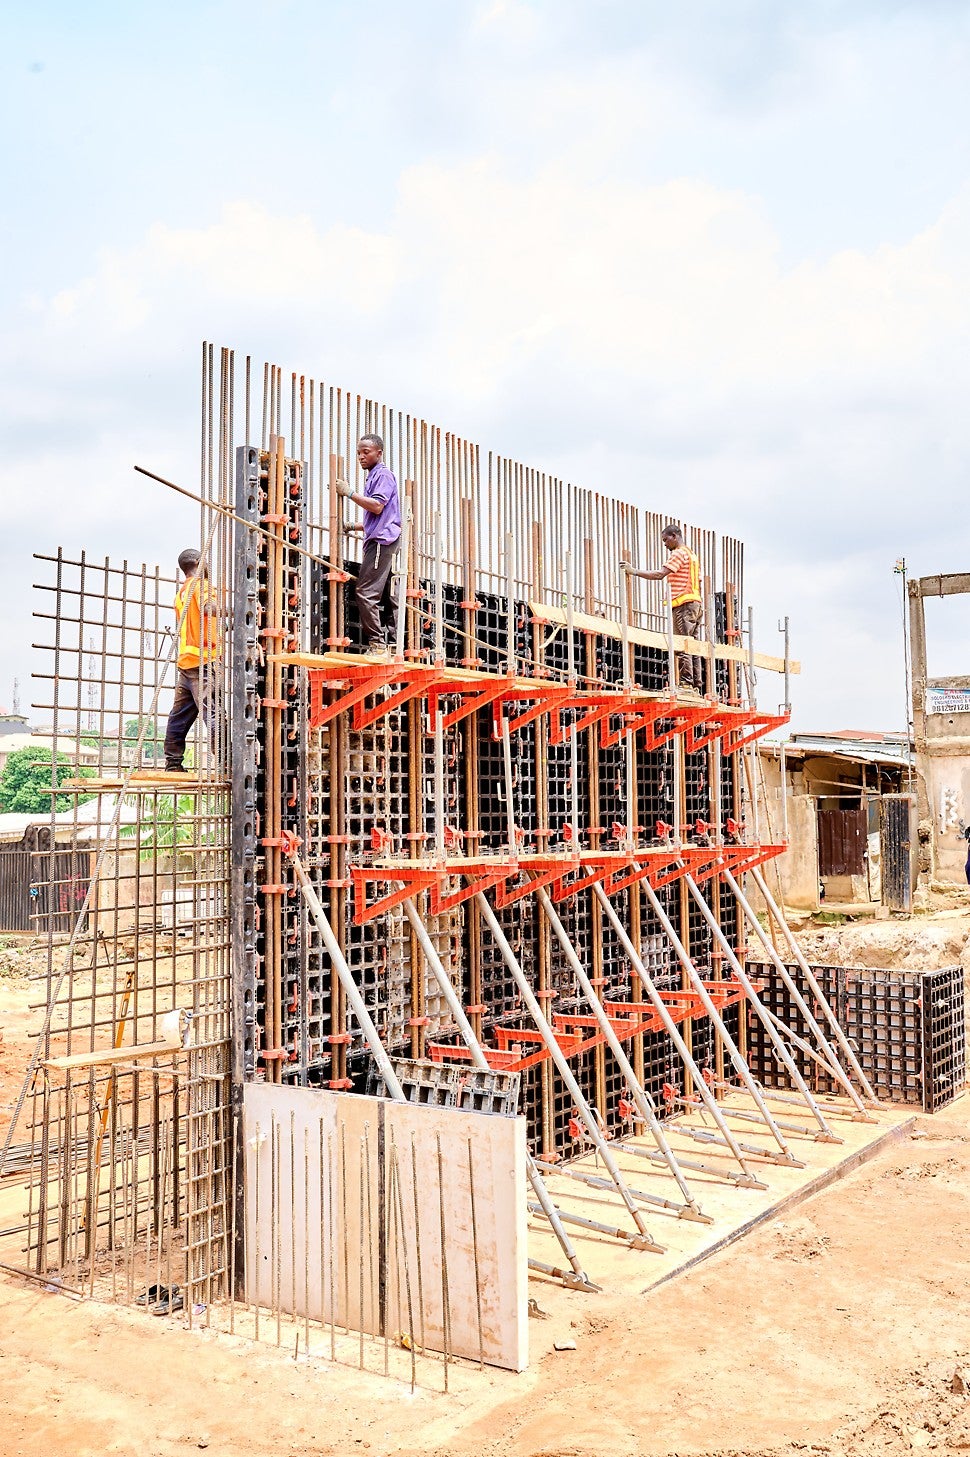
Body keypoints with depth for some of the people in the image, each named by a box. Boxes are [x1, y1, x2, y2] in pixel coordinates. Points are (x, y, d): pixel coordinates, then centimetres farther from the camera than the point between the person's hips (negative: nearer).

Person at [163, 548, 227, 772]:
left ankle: (173, 764, 16)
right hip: (204, 660, -9)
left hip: (187, 660, 9)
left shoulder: (182, 592, 22)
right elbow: (209, 608, -26)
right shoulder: (200, 584, -4)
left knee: (180, 716, 12)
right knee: (215, 714, -15)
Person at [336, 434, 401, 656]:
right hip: (377, 540, 11)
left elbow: (377, 506, -18)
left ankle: (377, 644, -17)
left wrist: (349, 493, -15)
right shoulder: (373, 477, 24)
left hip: (381, 540, -11)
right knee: (385, 596, 8)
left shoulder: (384, 475, -5)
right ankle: (392, 644, 9)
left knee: (367, 592, -16)